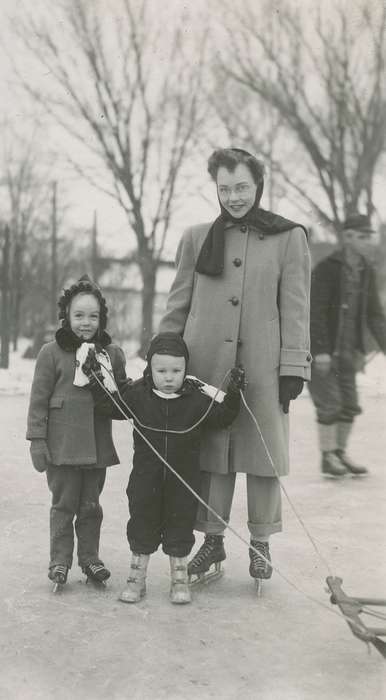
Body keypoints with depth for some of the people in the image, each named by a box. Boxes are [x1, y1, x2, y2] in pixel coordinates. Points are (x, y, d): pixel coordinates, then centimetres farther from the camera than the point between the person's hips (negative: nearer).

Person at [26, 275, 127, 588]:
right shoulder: (52, 352, -3)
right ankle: (60, 560, 15)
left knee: (91, 504, 12)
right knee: (64, 504, 4)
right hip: (63, 444, -3)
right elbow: (39, 400, -2)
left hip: (98, 444, 3)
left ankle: (90, 557, 24)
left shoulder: (112, 353, 7)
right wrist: (37, 441, -5)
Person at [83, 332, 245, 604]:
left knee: (180, 525, 8)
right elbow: (111, 405, 4)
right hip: (146, 476, 1)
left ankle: (180, 579, 23)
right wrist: (96, 380, -5)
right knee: (142, 524, 9)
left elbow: (221, 417, -3)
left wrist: (233, 394, -16)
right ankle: (137, 578, 22)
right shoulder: (137, 394, -5)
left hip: (184, 478, 0)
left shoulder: (198, 398, -7)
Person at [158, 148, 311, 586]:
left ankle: (260, 544, 17)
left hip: (262, 366, -1)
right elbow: (177, 305, 12)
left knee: (263, 452, 3)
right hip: (205, 363, 2)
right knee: (210, 453, 5)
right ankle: (212, 539, 18)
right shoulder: (196, 238, 11)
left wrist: (294, 368, -5)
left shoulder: (288, 237, 5)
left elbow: (295, 308, 1)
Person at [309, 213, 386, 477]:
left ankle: (341, 454, 20)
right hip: (321, 350, -7)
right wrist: (321, 351, -22)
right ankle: (328, 458, 6)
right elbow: (316, 312, -18)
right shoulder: (327, 268, -15)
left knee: (350, 405, 8)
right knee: (330, 403, -6)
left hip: (346, 350, 7)